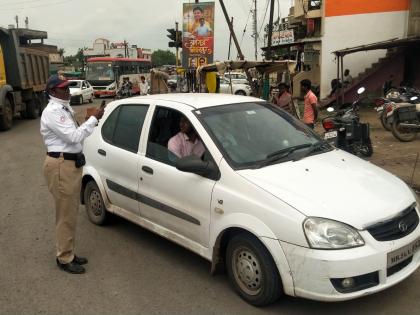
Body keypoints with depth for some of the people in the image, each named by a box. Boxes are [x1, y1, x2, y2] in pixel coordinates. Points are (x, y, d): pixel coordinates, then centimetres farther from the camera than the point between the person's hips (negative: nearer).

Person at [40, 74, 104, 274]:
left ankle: (69, 253, 29)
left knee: (71, 213, 16)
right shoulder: (52, 112, -17)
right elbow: (74, 136, -24)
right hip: (61, 166, -10)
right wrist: (94, 119, -19)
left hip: (72, 163, 10)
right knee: (66, 215, -1)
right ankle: (64, 259, 12)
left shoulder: (65, 109, 15)